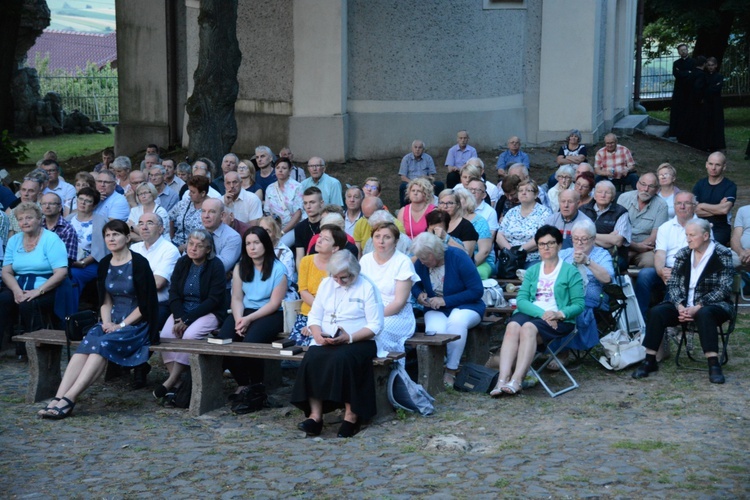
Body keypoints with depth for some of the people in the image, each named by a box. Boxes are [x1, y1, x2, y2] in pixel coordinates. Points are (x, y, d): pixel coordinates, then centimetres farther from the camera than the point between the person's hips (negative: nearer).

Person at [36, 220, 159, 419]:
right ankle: (58, 398, -38)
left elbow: (145, 304, -11)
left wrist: (121, 325, -15)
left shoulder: (139, 263, -9)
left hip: (137, 324, -5)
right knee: (86, 344, -25)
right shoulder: (105, 264, 10)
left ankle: (69, 399, -39)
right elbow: (105, 301, 13)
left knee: (103, 345, -32)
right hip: (112, 321, 5)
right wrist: (106, 322, -5)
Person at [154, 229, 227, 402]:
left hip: (208, 313, -4)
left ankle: (171, 382, -26)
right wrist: (179, 318, -15)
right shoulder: (182, 263, 8)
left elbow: (214, 300, -13)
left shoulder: (215, 266, -7)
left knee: (190, 335, -32)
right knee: (166, 334, -23)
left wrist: (188, 319, -18)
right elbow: (173, 293, 4)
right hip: (182, 310, 5)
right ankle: (176, 382, -22)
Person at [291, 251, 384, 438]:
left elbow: (375, 326, -6)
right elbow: (314, 317, 13)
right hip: (326, 342, 4)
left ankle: (352, 414, -27)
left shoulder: (367, 287, 0)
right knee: (312, 358, -29)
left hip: (358, 341, -4)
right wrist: (318, 334, -9)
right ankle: (315, 414, -31)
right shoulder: (326, 284, 15)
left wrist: (350, 337, -20)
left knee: (342, 358, -37)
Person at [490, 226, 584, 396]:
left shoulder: (570, 271, 9)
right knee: (513, 326, -31)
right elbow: (521, 299, 6)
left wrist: (560, 314, -19)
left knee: (528, 328, -34)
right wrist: (542, 313, -13)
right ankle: (503, 379, -43)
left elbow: (578, 305, 1)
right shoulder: (532, 271, 20)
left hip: (558, 321, -3)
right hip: (531, 313, 3)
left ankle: (516, 380, -43)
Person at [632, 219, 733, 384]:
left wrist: (698, 307, -22)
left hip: (714, 304, -4)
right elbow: (672, 284, 3)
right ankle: (649, 361, -15)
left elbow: (724, 289, -13)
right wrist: (680, 307, -16)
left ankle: (714, 365, -37)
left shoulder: (722, 254, -6)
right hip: (684, 304, 4)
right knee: (657, 312, -21)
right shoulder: (683, 254, 7)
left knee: (704, 314, -38)